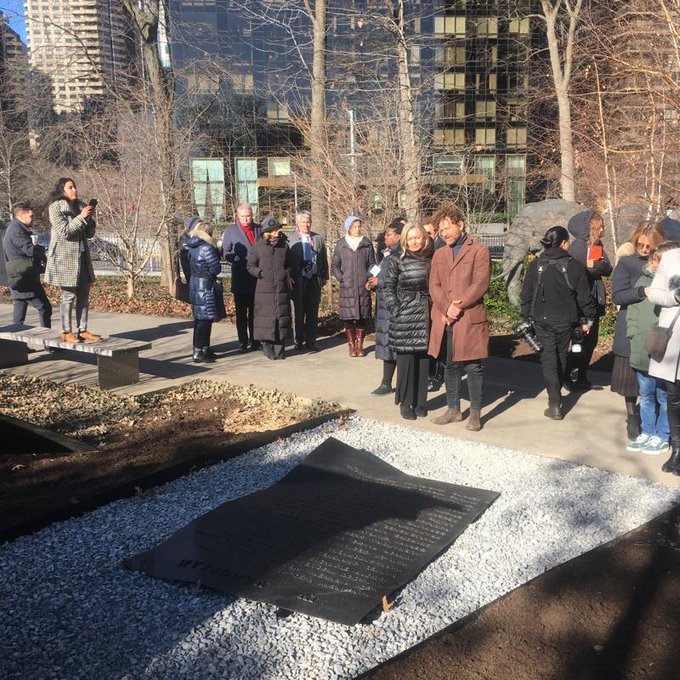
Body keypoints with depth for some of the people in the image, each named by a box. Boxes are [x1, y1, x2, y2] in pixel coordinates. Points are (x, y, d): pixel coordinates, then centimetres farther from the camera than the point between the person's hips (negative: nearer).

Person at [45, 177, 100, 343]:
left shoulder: (80, 206, 13)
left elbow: (90, 233, 13)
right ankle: (66, 332, 2)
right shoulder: (56, 207, -5)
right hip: (65, 256, -6)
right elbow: (64, 232, -15)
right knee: (68, 295, -5)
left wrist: (90, 217, -3)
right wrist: (81, 217, -16)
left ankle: (82, 330, 11)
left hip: (82, 256, 7)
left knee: (84, 295, 5)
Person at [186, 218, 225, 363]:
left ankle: (205, 348, 25)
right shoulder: (207, 248, -18)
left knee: (199, 319, 15)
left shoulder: (192, 246, 9)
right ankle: (198, 353, -5)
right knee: (205, 320, -5)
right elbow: (216, 268, -16)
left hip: (194, 284, 9)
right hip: (206, 286, -9)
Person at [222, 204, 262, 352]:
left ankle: (254, 340, 17)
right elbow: (226, 252, -3)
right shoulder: (230, 230, 3)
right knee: (241, 313, 4)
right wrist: (241, 262, -14)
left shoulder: (259, 229, 12)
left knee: (255, 312, 9)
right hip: (240, 280, -2)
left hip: (258, 278, 3)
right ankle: (243, 342, 10)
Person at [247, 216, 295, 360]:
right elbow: (250, 266, 4)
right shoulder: (258, 247, 0)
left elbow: (290, 265, 20)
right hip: (265, 289, -3)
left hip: (282, 288, 3)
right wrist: (262, 274, -8)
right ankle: (268, 347, 11)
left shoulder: (284, 245, 9)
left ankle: (280, 349, 10)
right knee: (266, 317, -1)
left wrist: (289, 275, 3)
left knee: (282, 316, 2)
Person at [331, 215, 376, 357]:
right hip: (347, 287, -1)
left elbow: (372, 263, 10)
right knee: (349, 318, 0)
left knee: (362, 317, 3)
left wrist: (369, 277, -4)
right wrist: (342, 279, -5)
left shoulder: (367, 243, 7)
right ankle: (351, 346, 11)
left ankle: (359, 346, 13)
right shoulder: (341, 244, 4)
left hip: (363, 286, 1)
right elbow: (335, 266, 7)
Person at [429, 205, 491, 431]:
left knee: (473, 367, 1)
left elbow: (480, 283, -10)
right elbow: (434, 285, 6)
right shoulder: (439, 254, 16)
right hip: (445, 320, 5)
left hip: (470, 319, -5)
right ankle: (453, 409, 23)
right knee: (450, 366, 12)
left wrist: (458, 306, -16)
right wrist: (446, 308, -10)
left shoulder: (479, 251, 0)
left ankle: (475, 413, 11)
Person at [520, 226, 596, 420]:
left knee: (549, 358, 3)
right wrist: (586, 320, 7)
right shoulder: (575, 266, -7)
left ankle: (555, 404, -6)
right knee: (561, 356, 19)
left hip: (542, 320, 0)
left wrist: (527, 316, 12)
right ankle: (557, 394, 35)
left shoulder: (535, 265, -4)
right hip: (566, 320, 0)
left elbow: (526, 294, 0)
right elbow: (584, 296, -4)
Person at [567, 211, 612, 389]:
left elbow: (608, 269, 3)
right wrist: (598, 267, -12)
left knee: (591, 340, 11)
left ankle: (582, 376, 21)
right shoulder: (578, 246, -12)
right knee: (582, 341, -3)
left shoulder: (598, 245, 9)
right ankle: (569, 376, 10)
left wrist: (595, 264, -16)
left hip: (594, 300, 7)